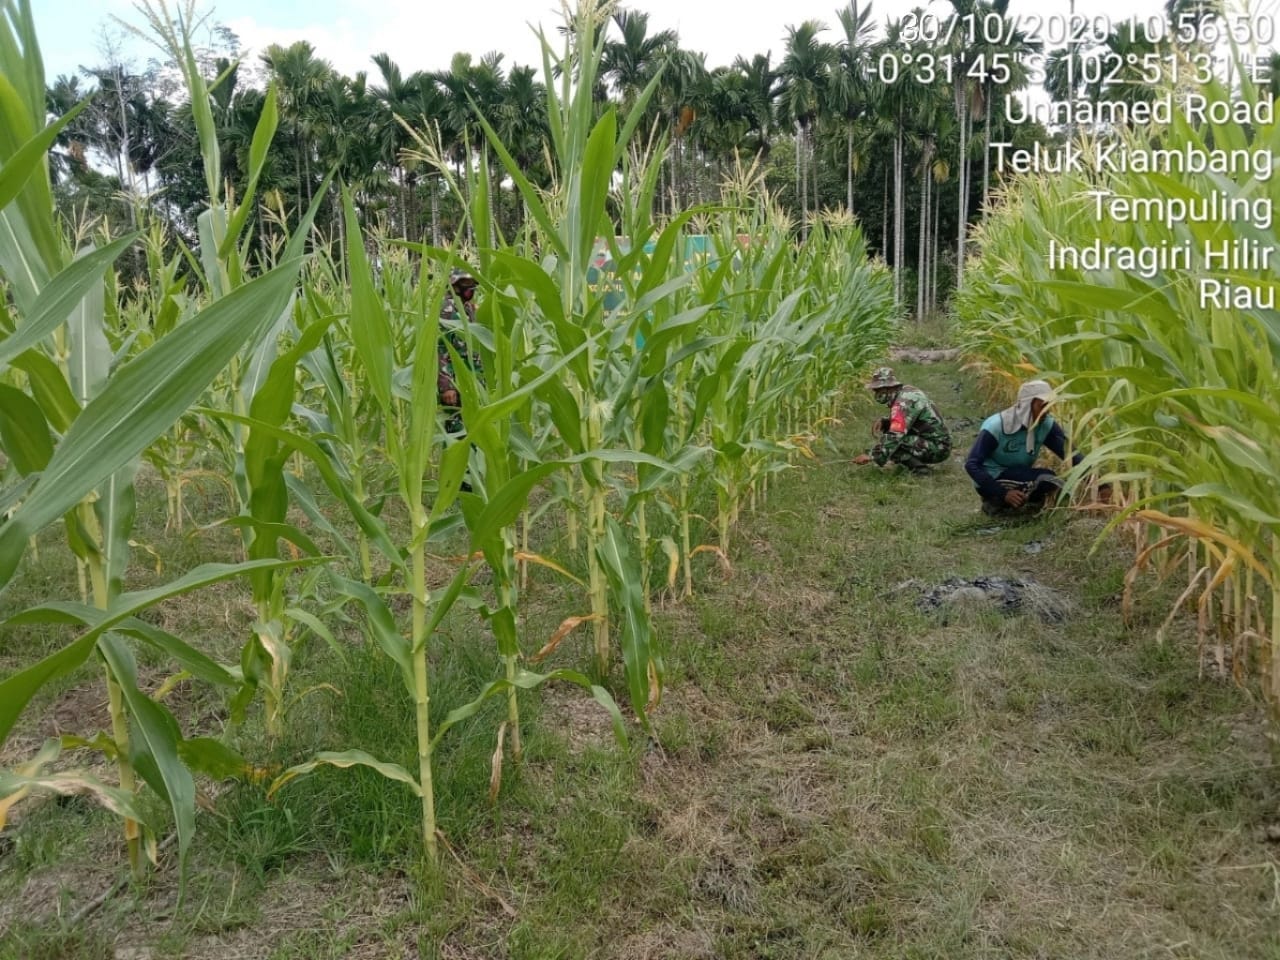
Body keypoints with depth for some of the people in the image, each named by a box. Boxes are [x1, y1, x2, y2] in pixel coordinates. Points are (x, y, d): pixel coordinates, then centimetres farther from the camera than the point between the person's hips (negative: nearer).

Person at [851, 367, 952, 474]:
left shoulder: (903, 403, -20)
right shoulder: (907, 392, 8)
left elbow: (894, 436, -27)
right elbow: (900, 423, 22)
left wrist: (871, 456, -27)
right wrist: (883, 421, 3)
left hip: (936, 448, -10)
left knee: (891, 441, -19)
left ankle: (918, 466, -10)